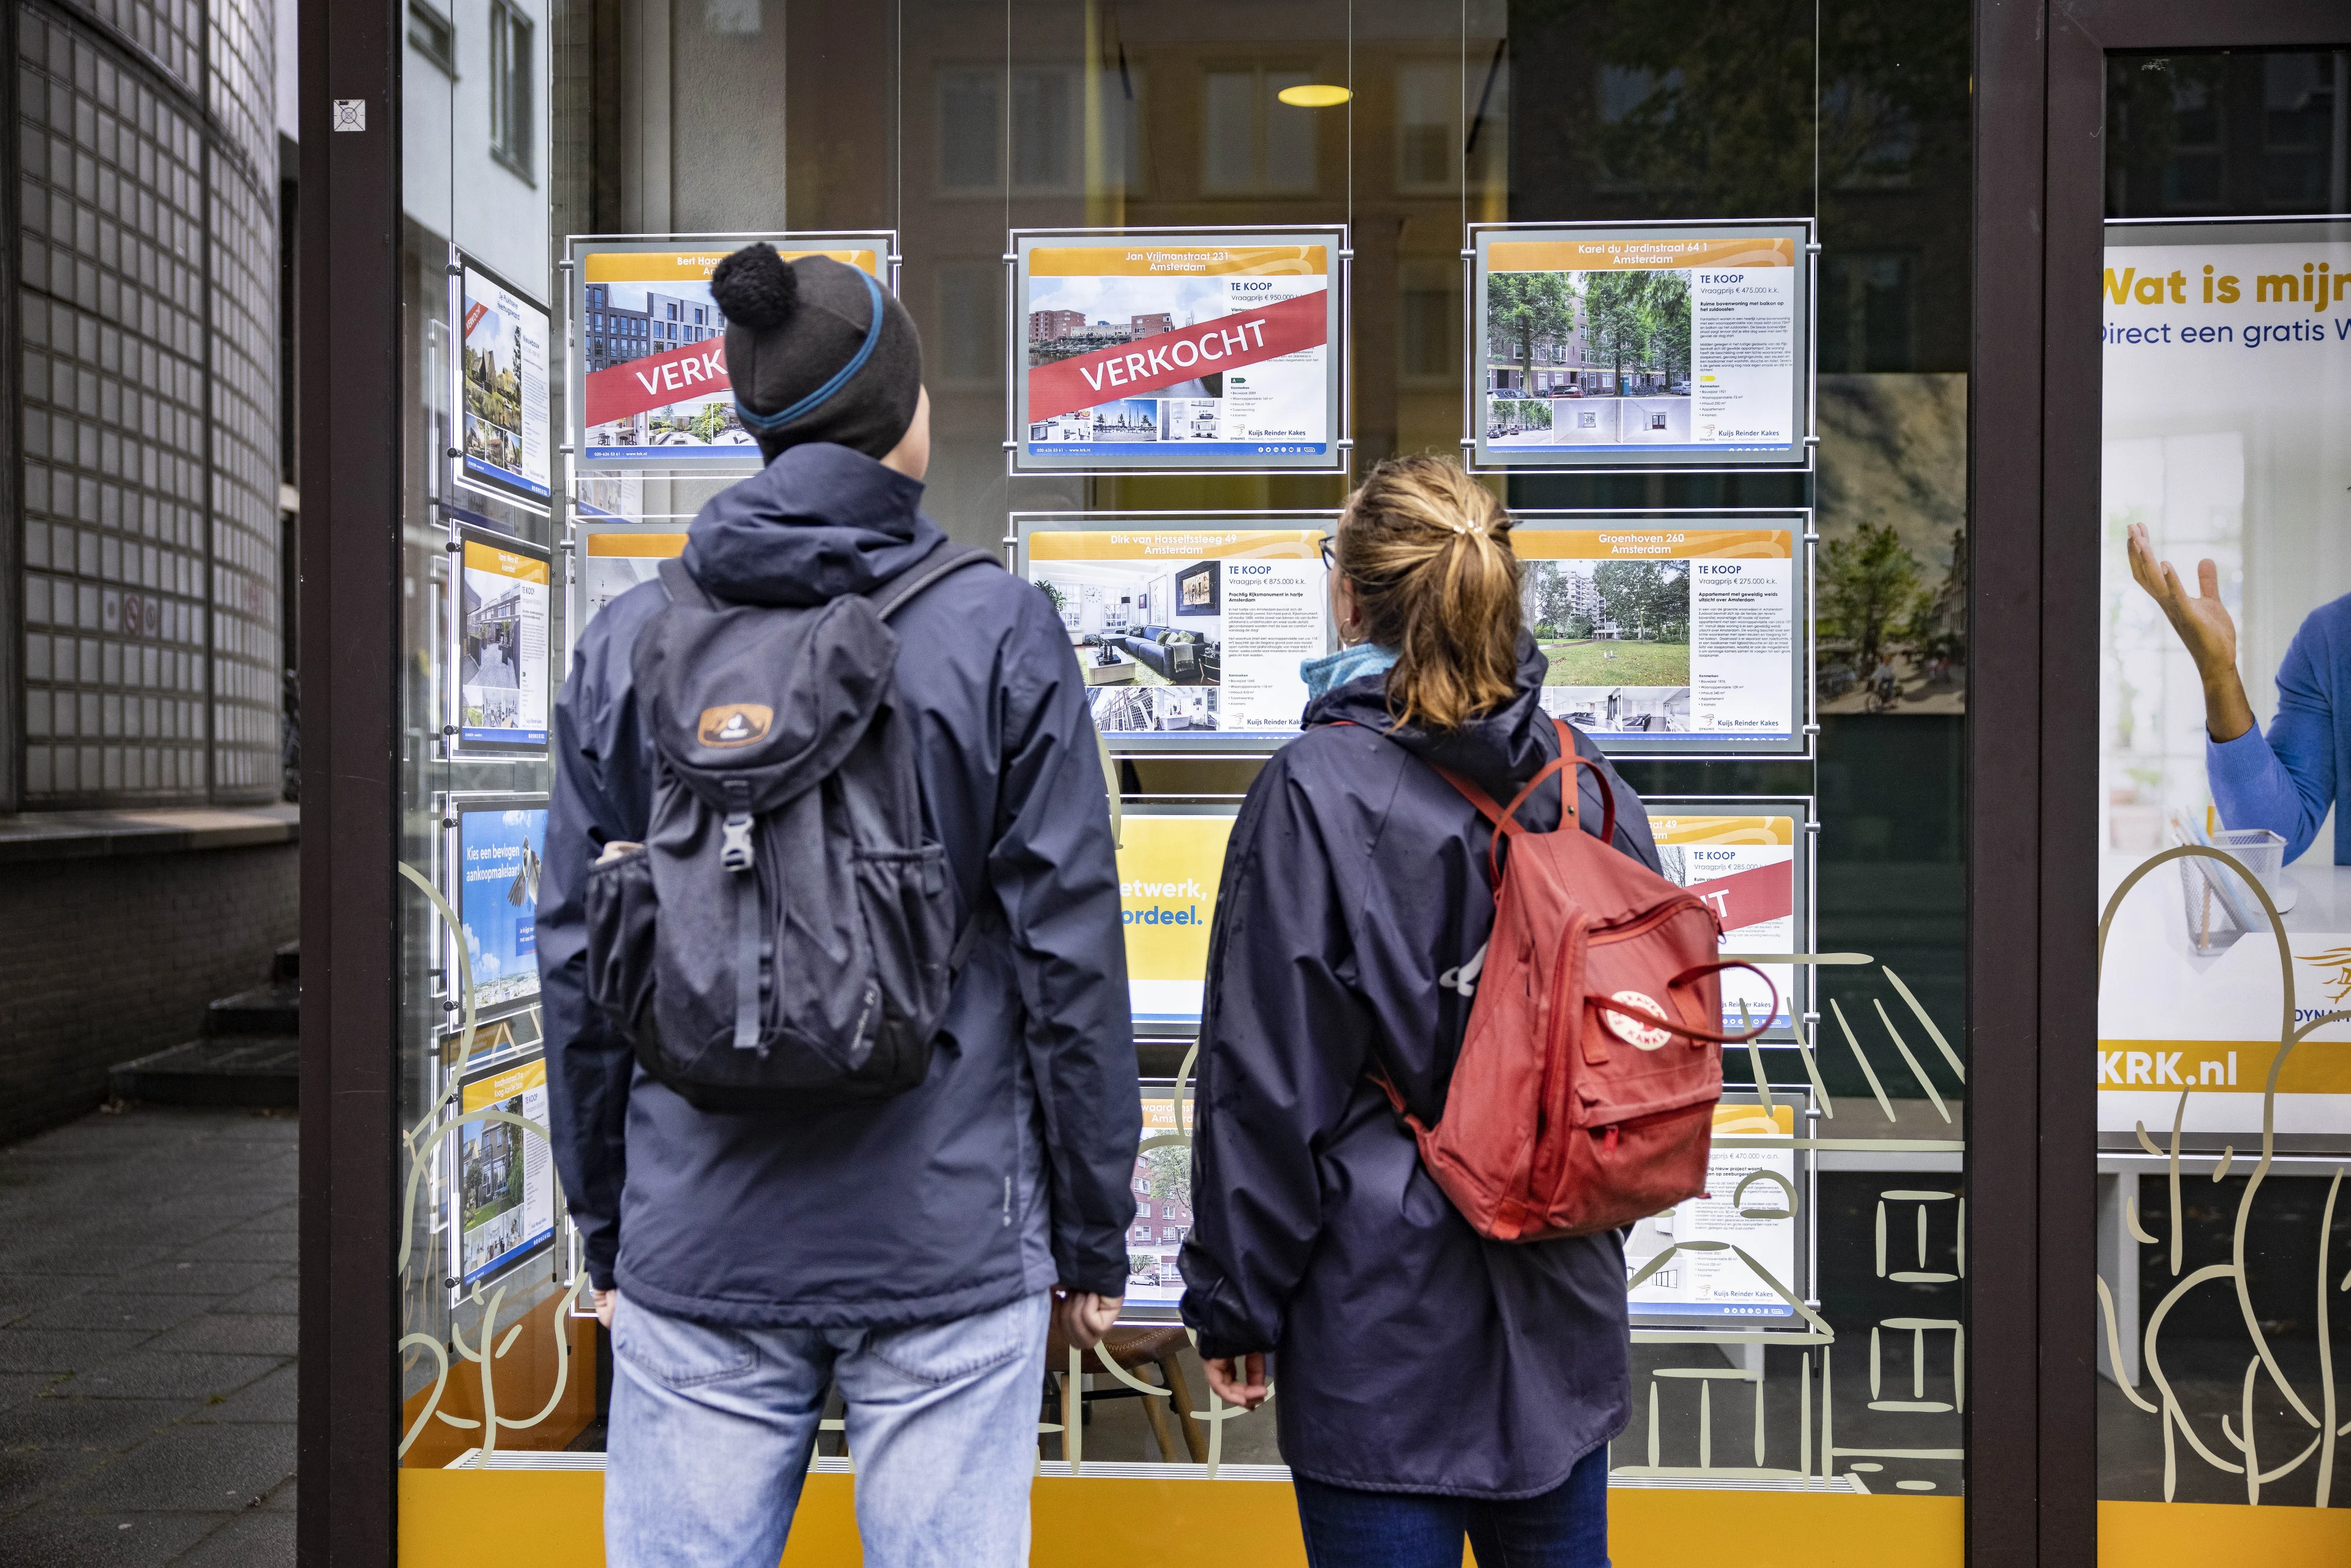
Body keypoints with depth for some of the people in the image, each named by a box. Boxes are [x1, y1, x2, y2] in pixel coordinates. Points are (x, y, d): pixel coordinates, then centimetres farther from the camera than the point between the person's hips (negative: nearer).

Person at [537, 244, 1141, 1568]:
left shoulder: (631, 641, 3)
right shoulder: (1001, 632, -5)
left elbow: (578, 960, 7)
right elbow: (1069, 952, -5)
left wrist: (607, 1231, 17)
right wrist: (1094, 1238, 4)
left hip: (697, 1251, 3)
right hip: (947, 1240, -2)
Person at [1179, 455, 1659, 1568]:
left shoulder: (1316, 791, -16)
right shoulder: (1590, 783, 1)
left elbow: (1269, 1077, -14)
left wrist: (1234, 1300, -4)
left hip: (1383, 1311, -6)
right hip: (1561, 1303, 6)